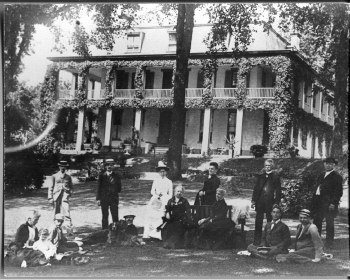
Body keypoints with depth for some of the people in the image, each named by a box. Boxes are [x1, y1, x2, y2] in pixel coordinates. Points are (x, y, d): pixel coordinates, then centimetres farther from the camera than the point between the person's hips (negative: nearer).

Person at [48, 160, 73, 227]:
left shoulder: (68, 177, 11)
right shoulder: (55, 176, 8)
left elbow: (71, 187, 19)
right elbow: (51, 187, 8)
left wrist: (69, 193, 0)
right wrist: (50, 198, 1)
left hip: (65, 196, -1)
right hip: (56, 196, 1)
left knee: (66, 211, -16)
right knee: (57, 214, 5)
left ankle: (70, 225, -19)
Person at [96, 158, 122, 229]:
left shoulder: (116, 176, 7)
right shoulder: (101, 176, 5)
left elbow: (119, 189, 11)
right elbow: (98, 188, 4)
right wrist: (98, 199, -3)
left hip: (114, 199, 0)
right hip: (104, 199, 0)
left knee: (115, 216, -3)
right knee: (104, 216, 3)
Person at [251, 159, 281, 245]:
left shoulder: (275, 176, 3)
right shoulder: (260, 176, 12)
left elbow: (278, 190, 0)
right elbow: (256, 188, 13)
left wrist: (277, 202, -7)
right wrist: (253, 200, 6)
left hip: (270, 202, -3)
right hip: (260, 201, 3)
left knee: (270, 221, 3)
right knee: (258, 221, 5)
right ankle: (257, 240, 11)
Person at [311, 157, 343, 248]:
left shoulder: (337, 176, -5)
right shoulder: (321, 176, 17)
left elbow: (339, 191, -11)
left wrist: (333, 203, -18)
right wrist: (314, 201, 11)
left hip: (329, 204, -7)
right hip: (318, 202, 7)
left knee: (329, 224, -1)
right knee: (316, 222, 12)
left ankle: (329, 243, 7)